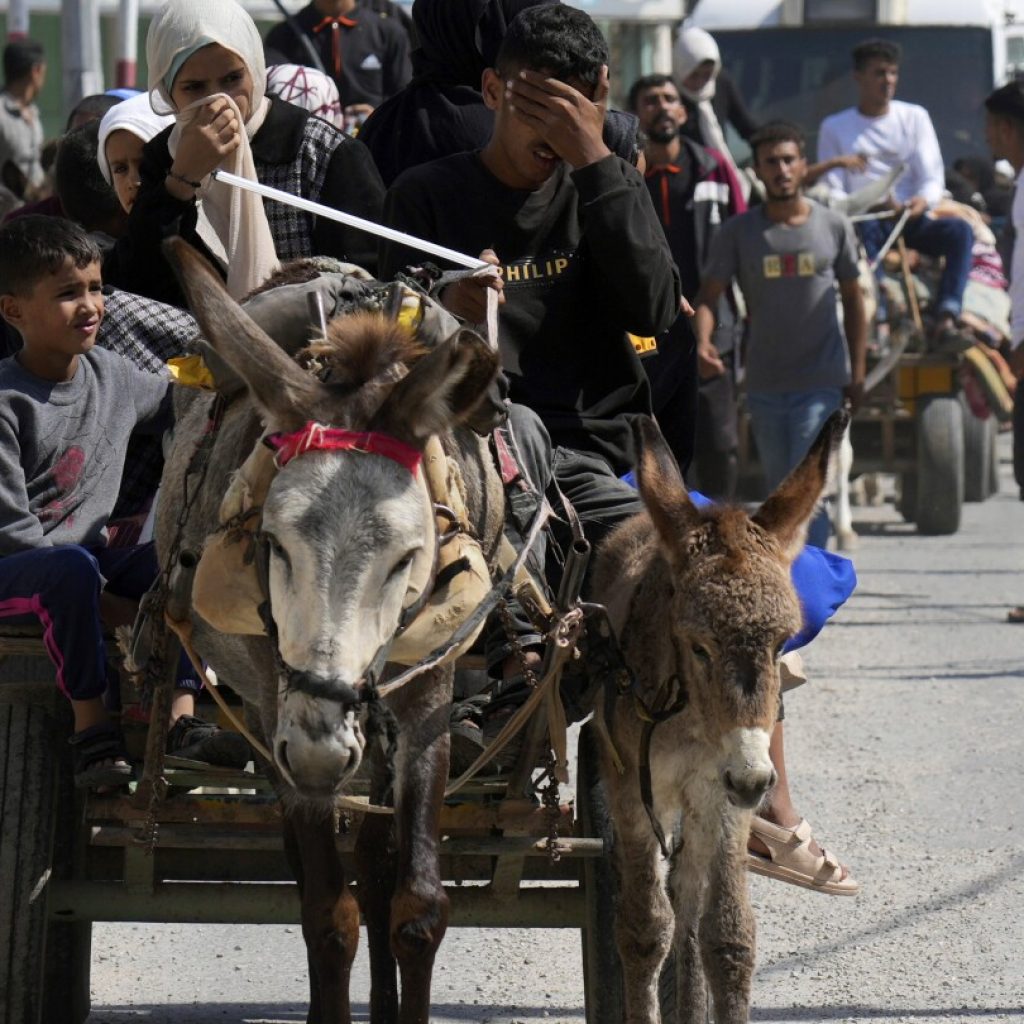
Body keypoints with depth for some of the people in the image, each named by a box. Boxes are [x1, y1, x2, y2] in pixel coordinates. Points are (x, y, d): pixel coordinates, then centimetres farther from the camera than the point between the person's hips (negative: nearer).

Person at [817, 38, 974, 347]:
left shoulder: (914, 117, 14)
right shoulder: (835, 127, 10)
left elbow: (933, 177, 5)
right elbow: (831, 192, 2)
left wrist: (922, 201, -20)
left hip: (912, 220, 2)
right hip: (865, 219, -2)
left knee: (959, 230, -30)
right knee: (864, 230, -39)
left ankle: (946, 318, -45)